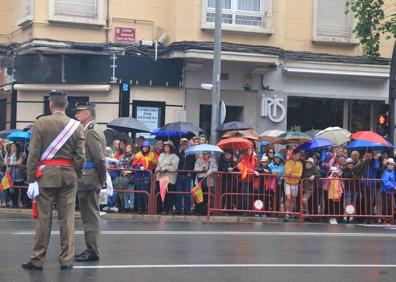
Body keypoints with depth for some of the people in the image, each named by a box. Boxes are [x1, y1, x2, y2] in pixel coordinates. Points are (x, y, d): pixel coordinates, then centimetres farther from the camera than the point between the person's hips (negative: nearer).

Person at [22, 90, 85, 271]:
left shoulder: (40, 123, -5)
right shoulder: (76, 126, 1)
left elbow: (33, 154, -7)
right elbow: (80, 156, -1)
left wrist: (31, 179, -3)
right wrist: (77, 176, 13)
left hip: (46, 174, -1)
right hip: (69, 175, 2)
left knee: (44, 218, 2)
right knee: (67, 218, 5)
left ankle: (37, 260, 6)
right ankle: (66, 260, 8)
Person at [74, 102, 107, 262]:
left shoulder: (91, 133, -14)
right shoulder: (94, 132, 16)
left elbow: (100, 159, -19)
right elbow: (100, 158, 16)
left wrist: (102, 179, -10)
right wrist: (102, 179, 11)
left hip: (88, 182, -10)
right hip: (89, 182, 10)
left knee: (90, 217, -5)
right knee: (90, 217, 14)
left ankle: (92, 251, -1)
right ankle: (91, 249, 20)